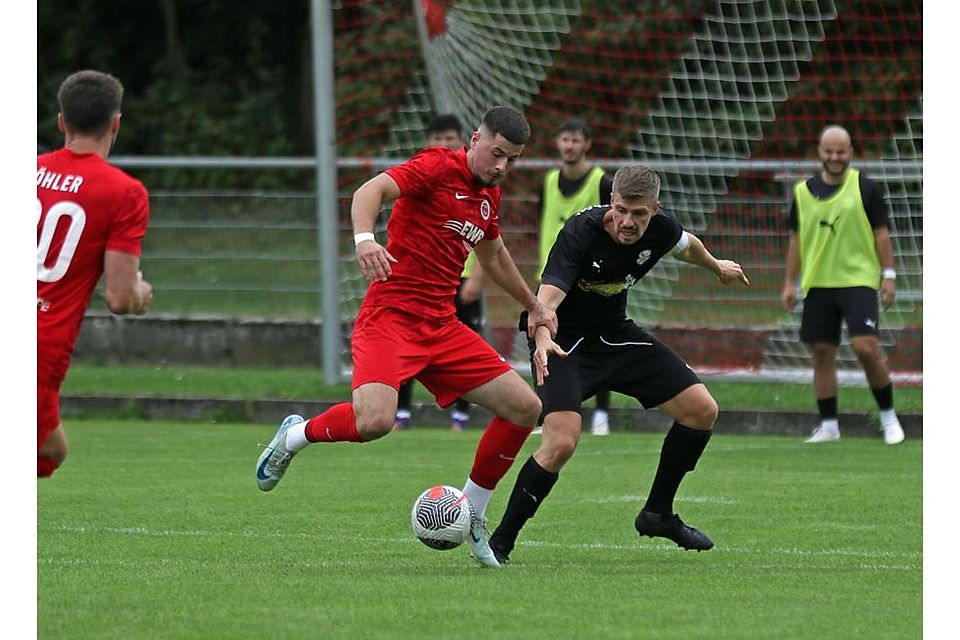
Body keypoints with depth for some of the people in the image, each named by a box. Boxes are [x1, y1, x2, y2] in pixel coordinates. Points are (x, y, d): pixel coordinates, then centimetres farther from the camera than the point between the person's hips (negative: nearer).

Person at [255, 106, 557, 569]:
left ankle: (472, 516, 14)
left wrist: (533, 306, 42)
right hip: (391, 317, -8)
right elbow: (371, 191, -23)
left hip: (442, 328, 8)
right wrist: (364, 238, -43)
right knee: (375, 421, -30)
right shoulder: (439, 167, -8)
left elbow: (494, 257, 35)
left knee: (525, 408, 0)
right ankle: (295, 435, 3)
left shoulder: (489, 195, 16)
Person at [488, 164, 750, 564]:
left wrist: (717, 267, 34)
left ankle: (658, 514, 19)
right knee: (561, 442, -26)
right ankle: (500, 542, -13)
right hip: (563, 341, -7)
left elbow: (686, 246, 14)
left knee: (702, 411, 1)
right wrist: (543, 339, -62)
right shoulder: (580, 233, -30)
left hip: (615, 334, 7)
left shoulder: (661, 230, -12)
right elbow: (546, 299, -41)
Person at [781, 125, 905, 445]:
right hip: (817, 284, 4)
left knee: (865, 348, -15)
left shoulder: (865, 188, -1)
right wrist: (790, 282, 10)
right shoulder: (803, 191, 7)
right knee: (822, 353, 3)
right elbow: (796, 238, 13)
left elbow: (881, 232, 2)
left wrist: (888, 274, -3)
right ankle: (828, 425, 12)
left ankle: (888, 416, 2)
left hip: (858, 280, -4)